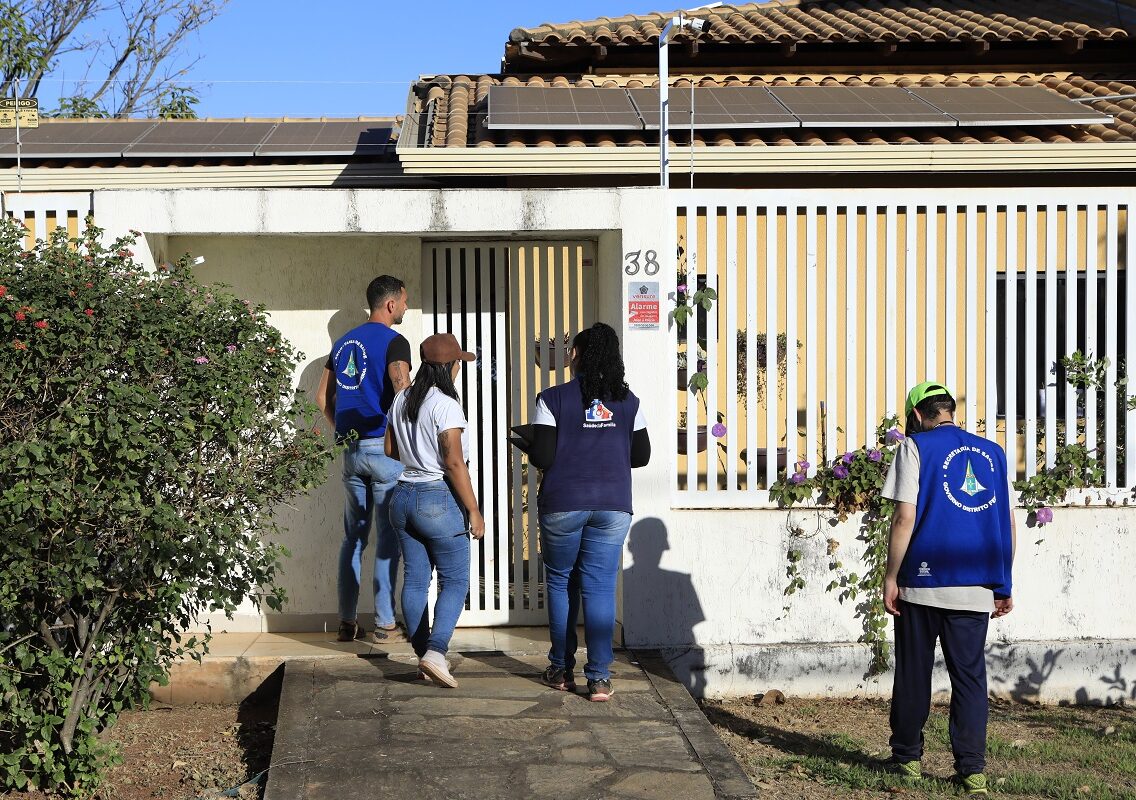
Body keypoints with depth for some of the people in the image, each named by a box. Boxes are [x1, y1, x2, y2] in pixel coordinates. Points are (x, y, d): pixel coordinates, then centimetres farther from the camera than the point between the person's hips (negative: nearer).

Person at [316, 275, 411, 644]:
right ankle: (385, 623, 2)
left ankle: (347, 621, 14)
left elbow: (322, 398, 15)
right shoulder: (393, 342, -9)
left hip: (351, 449, 7)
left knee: (353, 537, 12)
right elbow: (402, 390, -24)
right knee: (389, 537, 0)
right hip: (385, 448, -7)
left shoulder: (344, 342, 14)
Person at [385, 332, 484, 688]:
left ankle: (423, 656, 15)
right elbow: (454, 464, -18)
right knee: (455, 581, 1)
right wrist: (474, 511, -13)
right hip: (438, 499, -7)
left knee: (415, 579, 10)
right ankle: (436, 651, -14)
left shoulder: (400, 401, 7)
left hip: (403, 496, 7)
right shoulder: (446, 405, -16)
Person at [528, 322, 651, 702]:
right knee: (600, 587, 3)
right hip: (613, 505, 2)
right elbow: (641, 455, 7)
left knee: (560, 582, 14)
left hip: (563, 504, -2)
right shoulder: (628, 401, 3)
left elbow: (542, 457, -11)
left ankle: (561, 670, 19)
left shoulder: (553, 399, -7)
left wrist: (529, 446, 11)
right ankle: (599, 677, -2)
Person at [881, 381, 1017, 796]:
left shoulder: (916, 447, -3)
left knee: (914, 675, 9)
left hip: (924, 583, -3)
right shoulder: (993, 453, 10)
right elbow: (1009, 523, 9)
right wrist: (1004, 584, 15)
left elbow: (905, 518, -10)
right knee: (970, 677, 5)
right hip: (976, 588, 3)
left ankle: (907, 757, 18)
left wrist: (890, 578, -4)